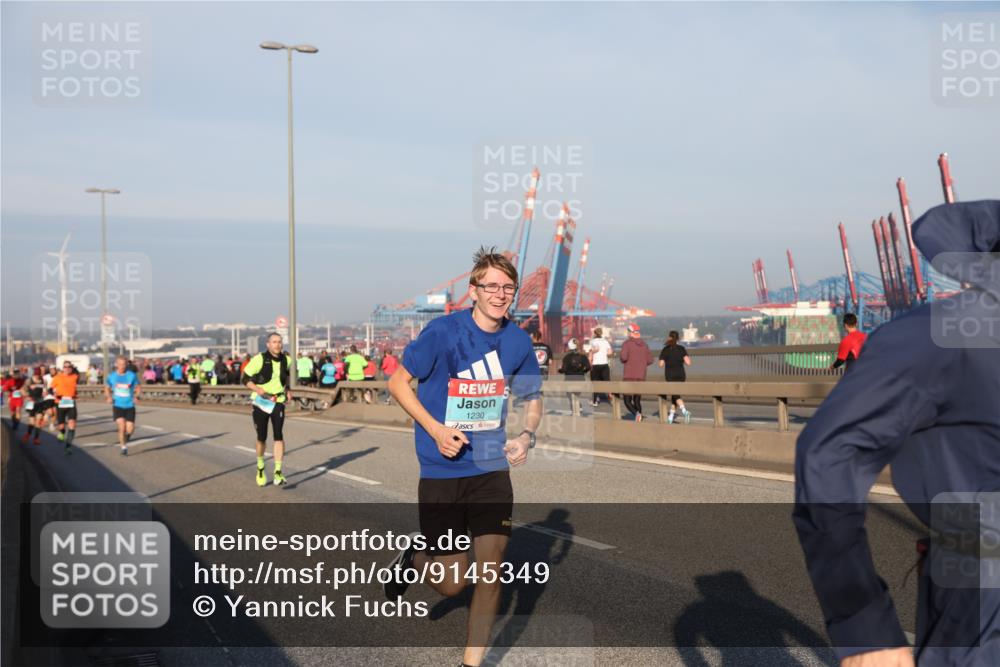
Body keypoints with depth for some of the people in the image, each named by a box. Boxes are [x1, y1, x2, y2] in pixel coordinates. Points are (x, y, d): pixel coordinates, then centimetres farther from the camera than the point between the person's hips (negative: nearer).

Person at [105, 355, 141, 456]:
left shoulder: (132, 375, -5)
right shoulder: (112, 376, 0)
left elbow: (138, 387, 6)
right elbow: (107, 388, 16)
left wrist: (136, 396, -12)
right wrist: (108, 397, -3)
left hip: (130, 406, 0)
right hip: (117, 405, 0)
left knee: (130, 429, -3)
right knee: (122, 426, -17)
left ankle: (125, 439, 33)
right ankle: (123, 447, 2)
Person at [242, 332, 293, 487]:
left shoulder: (286, 360, 1)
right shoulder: (259, 359, -13)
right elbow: (246, 378, -8)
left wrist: (288, 389, 12)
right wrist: (258, 389, -23)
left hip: (278, 401, 2)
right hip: (261, 401, -2)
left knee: (278, 435, -11)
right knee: (261, 438, 7)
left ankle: (278, 473, -10)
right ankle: (260, 469, 31)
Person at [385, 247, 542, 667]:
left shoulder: (518, 340, 0)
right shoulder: (443, 331, -13)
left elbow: (532, 398, 14)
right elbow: (397, 383, -5)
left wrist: (527, 435, -6)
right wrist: (436, 430, -17)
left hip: (492, 470, 3)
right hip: (442, 472, -3)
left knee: (490, 574, 0)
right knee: (452, 583, 3)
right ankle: (414, 558, 37)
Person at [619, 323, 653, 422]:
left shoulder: (627, 343, -6)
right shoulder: (644, 345, 8)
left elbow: (623, 357, -19)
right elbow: (650, 360, 6)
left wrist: (621, 359, 3)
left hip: (629, 376, -4)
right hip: (641, 377, 4)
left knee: (628, 401, 1)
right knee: (637, 401, 13)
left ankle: (636, 413, -27)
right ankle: (638, 421, 4)